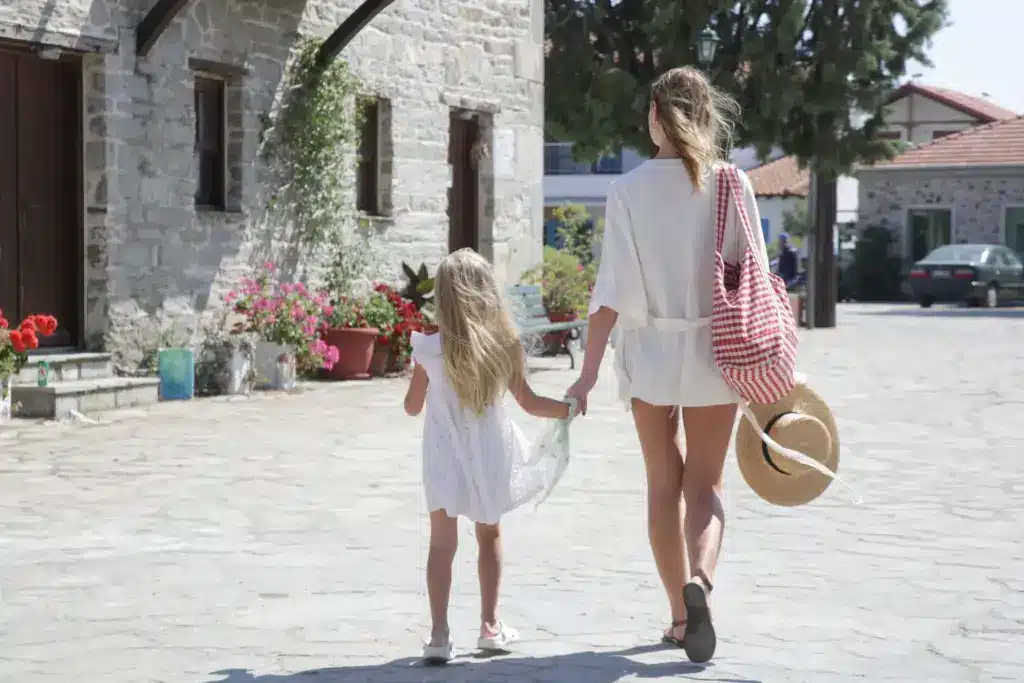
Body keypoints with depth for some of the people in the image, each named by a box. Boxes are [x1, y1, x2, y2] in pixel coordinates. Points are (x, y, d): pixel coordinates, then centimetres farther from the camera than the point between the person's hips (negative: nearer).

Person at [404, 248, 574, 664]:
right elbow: (529, 403, 2)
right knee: (489, 536, 20)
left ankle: (439, 634, -10)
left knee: (442, 543, 0)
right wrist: (568, 408, 17)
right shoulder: (504, 345, -7)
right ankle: (490, 625, 26)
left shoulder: (429, 349, -11)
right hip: (489, 459, 2)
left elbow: (412, 407, 1)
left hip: (446, 460, -2)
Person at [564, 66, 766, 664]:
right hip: (713, 352, 0)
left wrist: (588, 373, -4)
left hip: (649, 351, 0)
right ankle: (699, 578, -18)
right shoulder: (731, 186, -5)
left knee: (664, 484, 14)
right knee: (706, 484, 9)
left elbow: (611, 290, -9)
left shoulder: (630, 190, -6)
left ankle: (681, 614, 19)